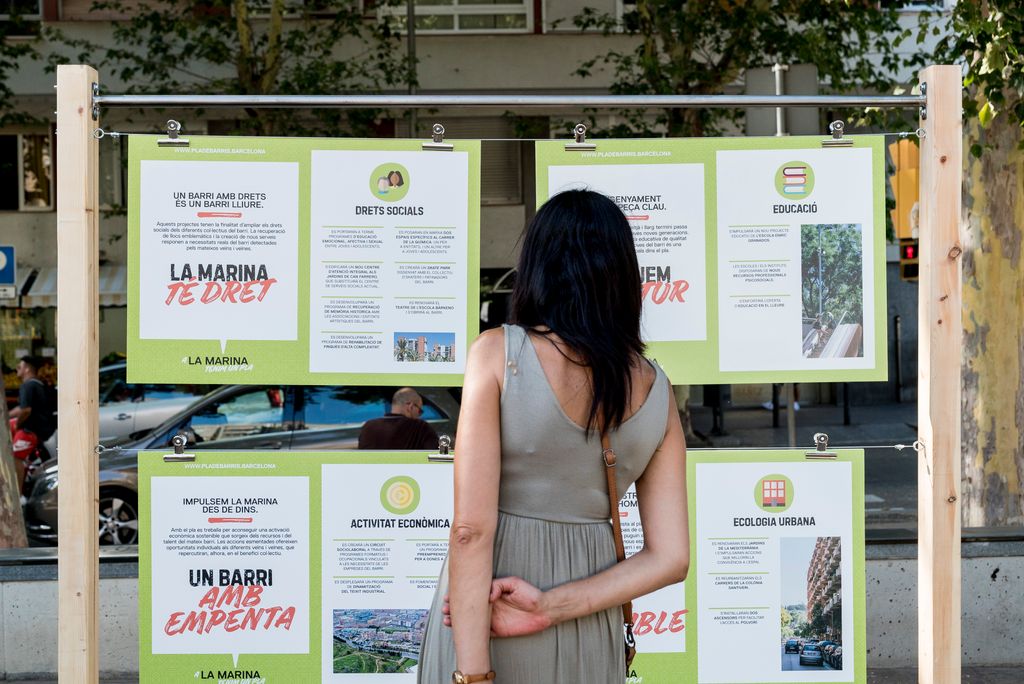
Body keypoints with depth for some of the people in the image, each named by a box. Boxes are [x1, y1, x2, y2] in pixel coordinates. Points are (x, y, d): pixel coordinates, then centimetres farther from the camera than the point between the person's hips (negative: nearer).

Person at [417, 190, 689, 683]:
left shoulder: (497, 353, -13)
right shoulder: (656, 391, -2)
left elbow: (471, 529, -19)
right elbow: (670, 558, -5)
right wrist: (551, 608, -10)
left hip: (478, 617, -3)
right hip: (591, 641, 3)